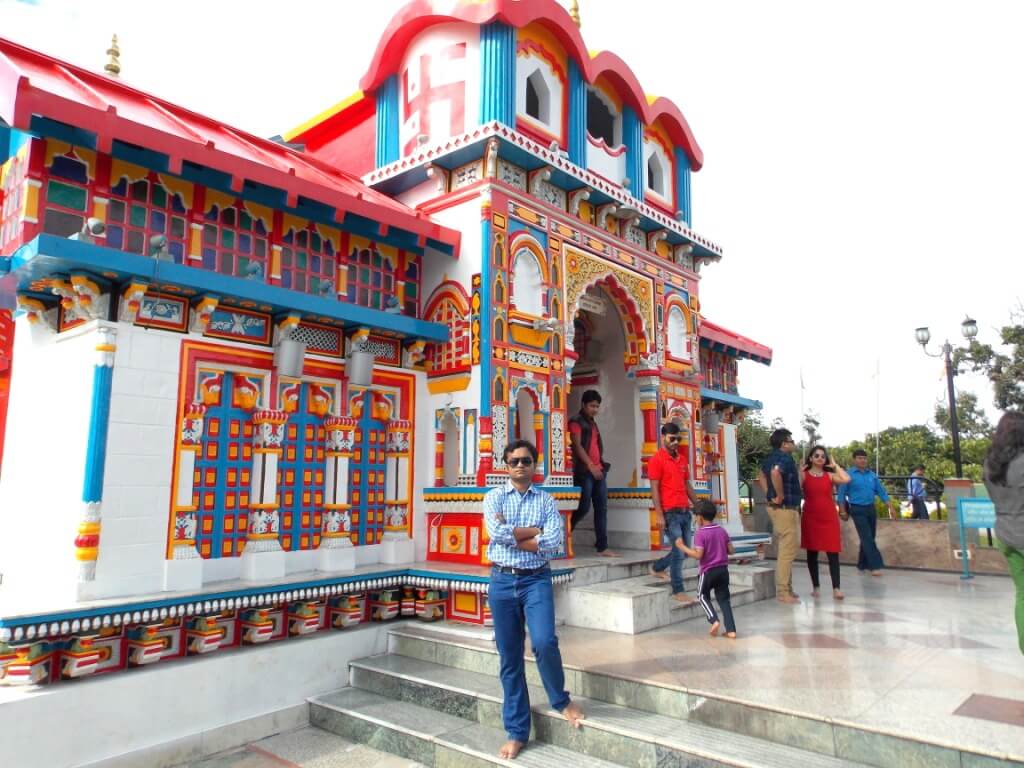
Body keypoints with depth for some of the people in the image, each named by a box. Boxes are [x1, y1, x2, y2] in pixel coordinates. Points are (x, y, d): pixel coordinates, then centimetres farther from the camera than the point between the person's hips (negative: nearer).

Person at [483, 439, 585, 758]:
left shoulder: (547, 501, 3)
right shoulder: (494, 497, 3)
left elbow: (553, 543, -11)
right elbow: (497, 533, -15)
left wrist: (512, 536, -11)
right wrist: (534, 531, -7)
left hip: (536, 579, -1)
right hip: (502, 581, 1)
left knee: (545, 642, -18)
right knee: (509, 658, 7)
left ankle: (561, 699, 13)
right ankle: (516, 732, 21)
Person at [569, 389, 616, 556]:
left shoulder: (592, 423, 21)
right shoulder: (576, 422, -3)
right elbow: (577, 446, -13)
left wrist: (601, 466, 13)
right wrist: (590, 465, -21)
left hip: (598, 470, 8)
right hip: (584, 471, -8)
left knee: (601, 509, 3)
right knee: (584, 507, -10)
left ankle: (602, 547, 4)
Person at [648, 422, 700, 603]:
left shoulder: (683, 459, 15)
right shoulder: (656, 460, -7)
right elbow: (654, 489, -11)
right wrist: (659, 514, -17)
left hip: (685, 512, 7)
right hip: (670, 513, -7)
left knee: (684, 551, 13)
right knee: (679, 551, -7)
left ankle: (657, 568, 34)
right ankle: (678, 591, 4)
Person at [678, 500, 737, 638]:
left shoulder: (700, 533, -14)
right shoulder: (722, 531, 4)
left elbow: (698, 555, -20)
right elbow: (731, 550, 7)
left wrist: (682, 547, -13)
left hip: (708, 571, -5)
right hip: (723, 569, 5)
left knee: (703, 595, 17)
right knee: (724, 599, 12)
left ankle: (714, 620, 0)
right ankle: (731, 630, 7)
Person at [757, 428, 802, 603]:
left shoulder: (772, 457, 12)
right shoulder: (785, 458, -17)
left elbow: (761, 476, 26)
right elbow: (775, 473, -37)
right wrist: (781, 496, -25)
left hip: (777, 508, 10)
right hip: (786, 509, -10)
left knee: (782, 551, 16)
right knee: (787, 552, -5)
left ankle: (784, 588, 24)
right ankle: (783, 592, -1)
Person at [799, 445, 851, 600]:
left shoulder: (830, 475, 7)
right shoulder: (804, 475, 2)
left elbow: (846, 479, -11)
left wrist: (835, 465, -1)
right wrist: (800, 471, -11)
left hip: (829, 517, 1)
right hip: (811, 517, -1)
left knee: (833, 553, -5)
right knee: (812, 553, 7)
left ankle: (836, 589, -5)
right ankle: (816, 587, 17)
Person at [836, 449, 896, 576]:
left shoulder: (872, 475, 10)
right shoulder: (848, 475, -6)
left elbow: (881, 492, 11)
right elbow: (842, 494, -5)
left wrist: (890, 507, 3)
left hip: (871, 509, 6)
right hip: (857, 510, -6)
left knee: (869, 538, 10)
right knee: (867, 538, -11)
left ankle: (862, 565, 22)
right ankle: (875, 565, -12)